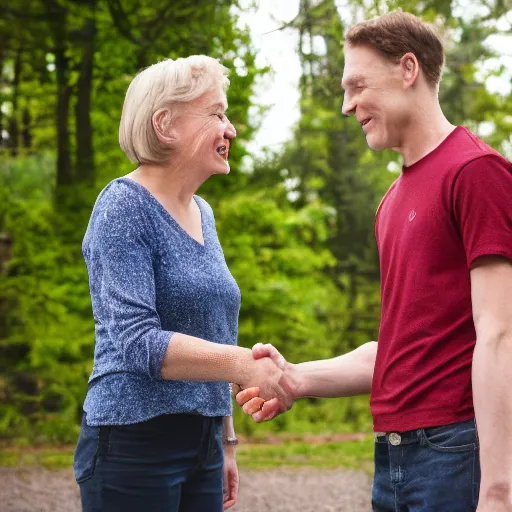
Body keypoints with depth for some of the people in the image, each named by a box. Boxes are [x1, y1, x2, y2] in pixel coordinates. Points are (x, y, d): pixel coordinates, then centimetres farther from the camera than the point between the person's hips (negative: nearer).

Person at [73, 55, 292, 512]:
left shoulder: (202, 213, 12)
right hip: (134, 444, -7)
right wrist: (241, 364, -32)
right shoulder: (125, 207, -10)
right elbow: (138, 341, -21)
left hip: (203, 446, 7)